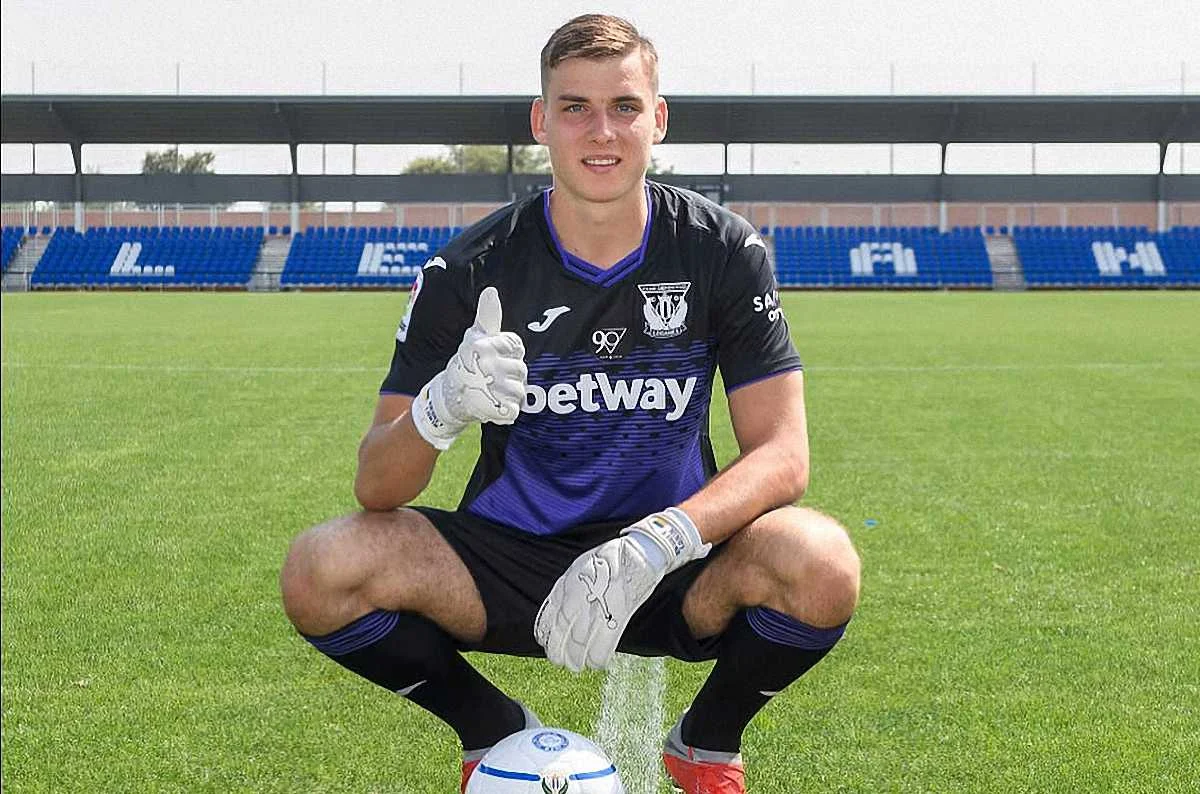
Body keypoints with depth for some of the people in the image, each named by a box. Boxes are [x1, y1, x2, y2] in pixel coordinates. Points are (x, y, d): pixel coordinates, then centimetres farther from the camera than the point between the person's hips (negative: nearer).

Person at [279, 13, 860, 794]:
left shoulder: (721, 249, -8)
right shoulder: (471, 269, -10)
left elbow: (782, 452, -13)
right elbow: (376, 489, -12)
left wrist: (653, 546, -31)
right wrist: (440, 409, -36)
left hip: (669, 571, 0)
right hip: (507, 561, 0)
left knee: (823, 564, -31)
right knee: (320, 569, -26)